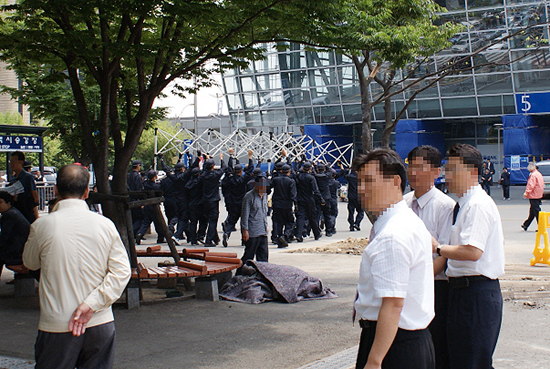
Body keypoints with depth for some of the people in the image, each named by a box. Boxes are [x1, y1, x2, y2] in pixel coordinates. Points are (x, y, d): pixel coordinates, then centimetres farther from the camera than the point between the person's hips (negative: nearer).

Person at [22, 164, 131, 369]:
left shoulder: (42, 226, -8)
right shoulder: (105, 225, -3)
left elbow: (30, 263, 11)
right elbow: (122, 271, -6)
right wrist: (91, 305, -8)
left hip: (57, 327, -2)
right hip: (101, 324, 2)